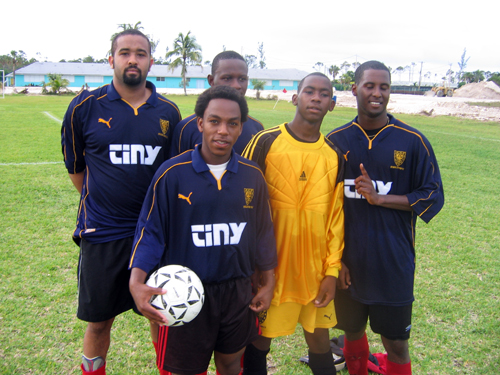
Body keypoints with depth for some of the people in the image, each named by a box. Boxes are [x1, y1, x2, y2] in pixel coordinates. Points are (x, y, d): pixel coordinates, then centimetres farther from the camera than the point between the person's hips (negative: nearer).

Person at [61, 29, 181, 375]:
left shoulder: (168, 112, 1)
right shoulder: (85, 107, -4)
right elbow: (75, 166, 8)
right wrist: (101, 204, 11)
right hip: (103, 233, -1)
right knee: (99, 321, 11)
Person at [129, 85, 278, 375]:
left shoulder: (253, 175, -1)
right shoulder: (172, 173, -12)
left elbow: (263, 231, 7)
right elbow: (151, 232, -8)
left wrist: (268, 283, 10)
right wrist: (137, 282, -21)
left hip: (238, 292, 3)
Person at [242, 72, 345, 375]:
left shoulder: (334, 156, 3)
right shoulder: (265, 142, -7)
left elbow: (336, 214, 5)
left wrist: (332, 270, 2)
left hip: (315, 270, 3)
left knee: (320, 341, 15)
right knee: (259, 341, 11)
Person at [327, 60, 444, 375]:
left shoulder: (413, 141, -5)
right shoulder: (336, 140, 0)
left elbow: (433, 197, -3)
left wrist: (379, 197, -16)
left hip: (394, 264, -2)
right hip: (347, 262, 2)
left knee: (396, 343, 8)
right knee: (352, 332, 18)